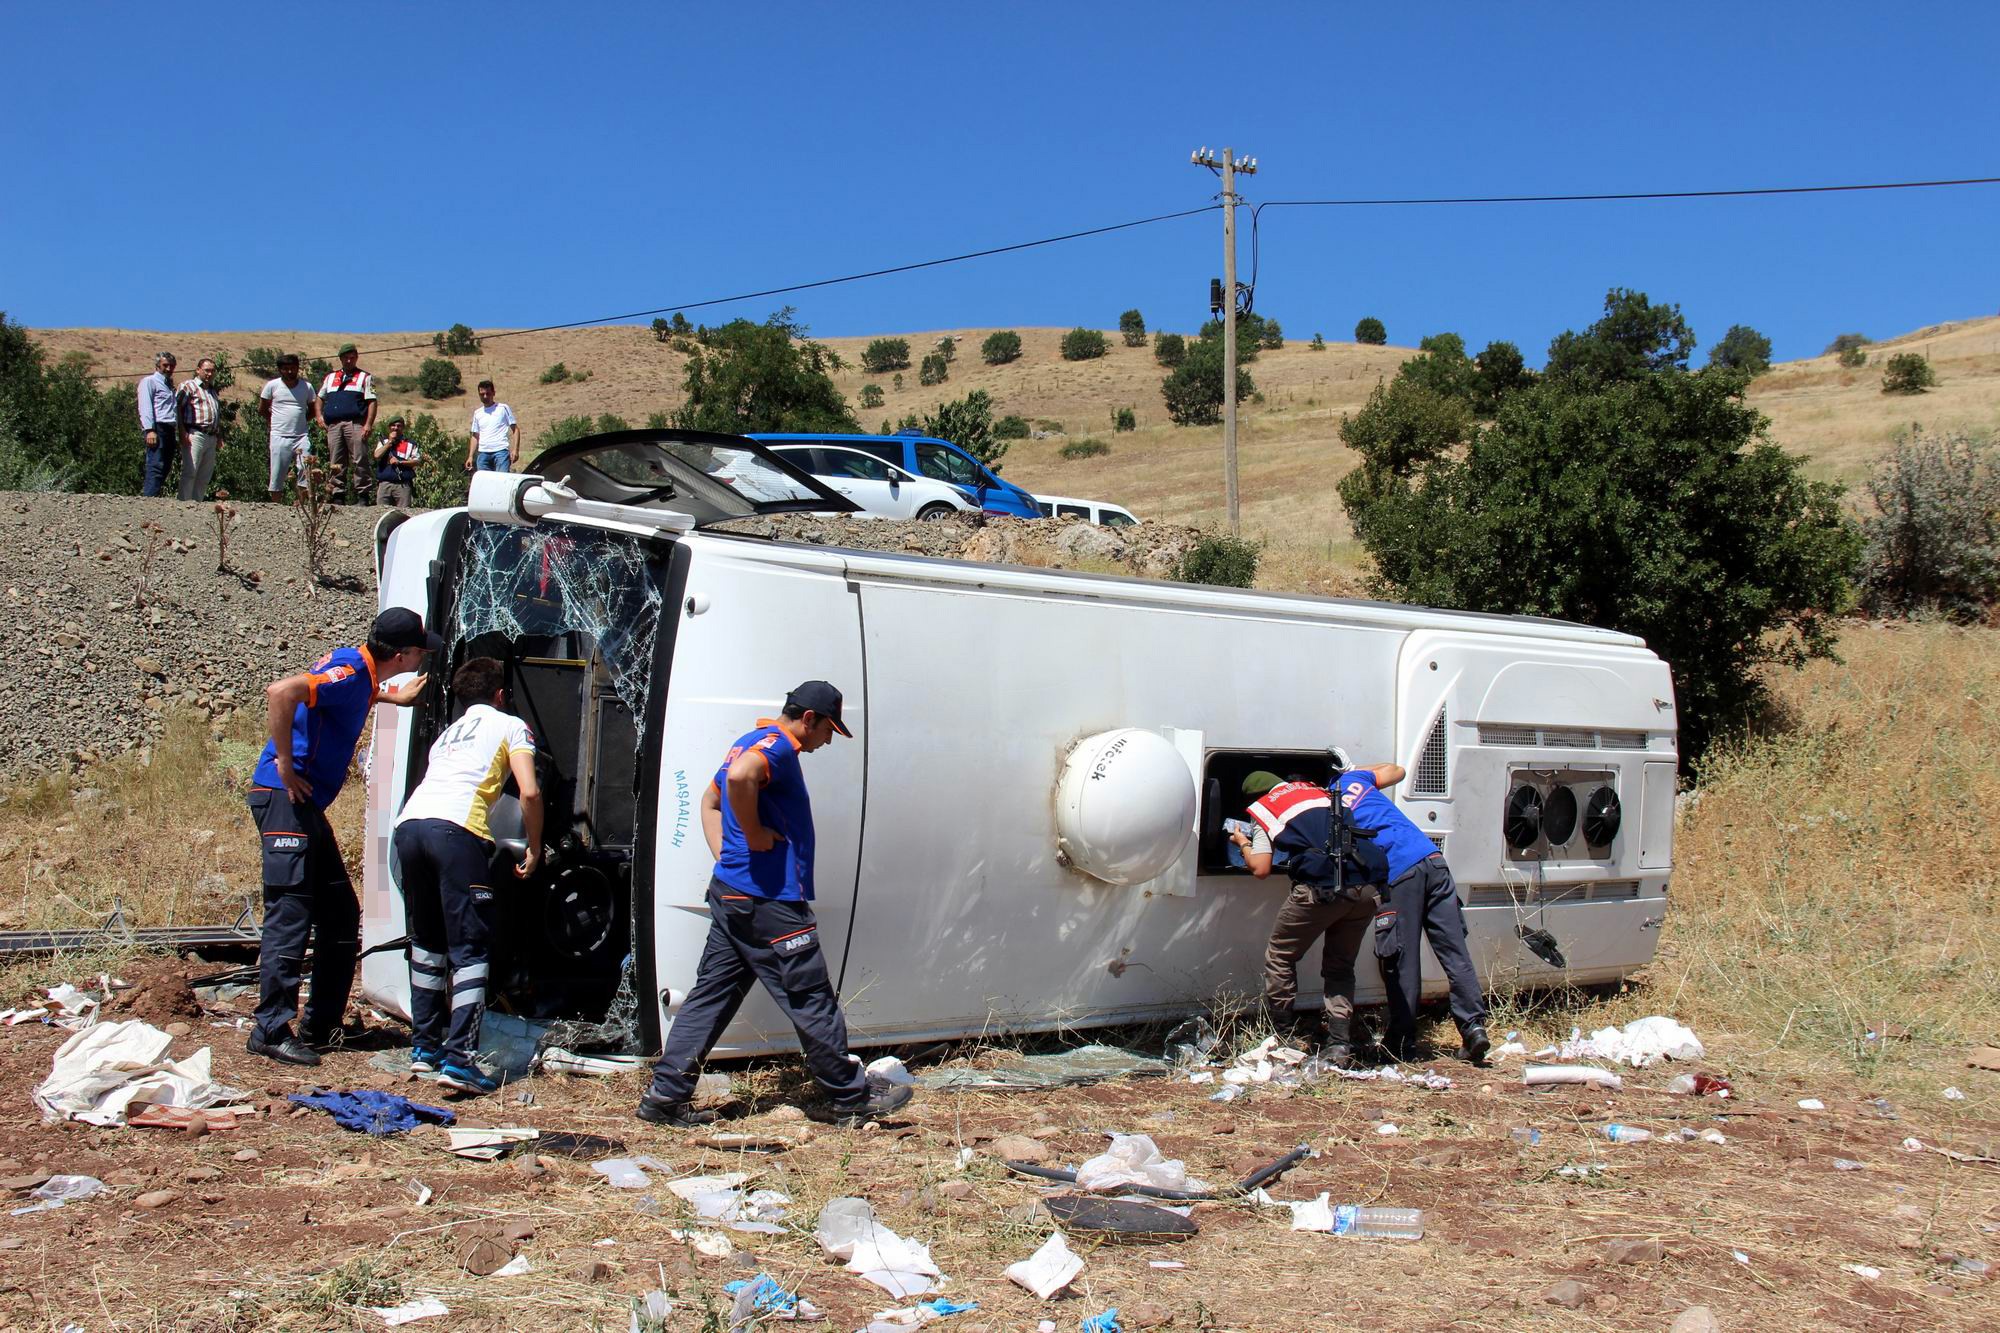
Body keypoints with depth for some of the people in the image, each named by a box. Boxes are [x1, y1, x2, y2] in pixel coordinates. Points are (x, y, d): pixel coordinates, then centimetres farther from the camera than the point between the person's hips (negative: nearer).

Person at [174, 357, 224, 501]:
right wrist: (183, 433, -16)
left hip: (211, 439, 8)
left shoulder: (213, 391, 26)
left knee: (205, 476, 6)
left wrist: (219, 436, 17)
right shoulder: (190, 386, 2)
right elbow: (177, 407, -8)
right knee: (190, 473, -11)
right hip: (195, 435, -8)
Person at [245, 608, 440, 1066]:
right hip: (285, 798, -10)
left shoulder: (361, 672, 12)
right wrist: (285, 765, -25)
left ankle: (321, 1025, 19)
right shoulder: (350, 672, -18)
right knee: (290, 915, -10)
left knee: (342, 914, 12)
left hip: (307, 803, 10)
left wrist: (390, 697, 45)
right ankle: (271, 1031, -6)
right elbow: (280, 692, -33)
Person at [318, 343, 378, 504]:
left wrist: (369, 424, -10)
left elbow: (372, 402, 2)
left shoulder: (365, 377, 12)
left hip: (355, 424, -4)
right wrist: (319, 415, 11)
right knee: (335, 464, 3)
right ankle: (338, 496, 6)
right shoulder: (330, 376, 25)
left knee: (359, 461, -10)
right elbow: (320, 398, 29)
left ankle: (363, 495, -10)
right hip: (333, 425, 4)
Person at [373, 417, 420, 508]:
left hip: (403, 484, -2)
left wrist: (400, 462, -9)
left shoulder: (410, 444, 11)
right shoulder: (383, 442, 19)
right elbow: (377, 456, 1)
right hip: (384, 483, 2)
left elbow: (417, 460, 2)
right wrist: (390, 442, 3)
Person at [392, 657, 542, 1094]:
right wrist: (534, 848, 13)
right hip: (456, 828, -6)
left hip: (408, 823, 6)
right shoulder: (510, 725, 18)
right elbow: (530, 792, 3)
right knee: (469, 949, -4)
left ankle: (425, 1045, 23)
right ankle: (460, 1058, -13)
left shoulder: (449, 731, 35)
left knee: (426, 942, 20)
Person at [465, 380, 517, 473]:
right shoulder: (477, 413, 19)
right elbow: (475, 436, 22)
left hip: (501, 451, -5)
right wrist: (470, 456, 13)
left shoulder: (503, 408, 6)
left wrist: (515, 450, -8)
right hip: (483, 453, 5)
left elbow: (515, 429, 4)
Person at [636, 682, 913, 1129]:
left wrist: (725, 853, 16)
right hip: (769, 902, -10)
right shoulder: (777, 745, -13)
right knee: (812, 1001, 1)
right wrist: (755, 835, -22)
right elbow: (739, 777, -35)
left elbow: (711, 800, 29)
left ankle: (665, 1095, 9)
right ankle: (851, 1099, 11)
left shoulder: (750, 742, 18)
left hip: (730, 893, 10)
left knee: (710, 995, 10)